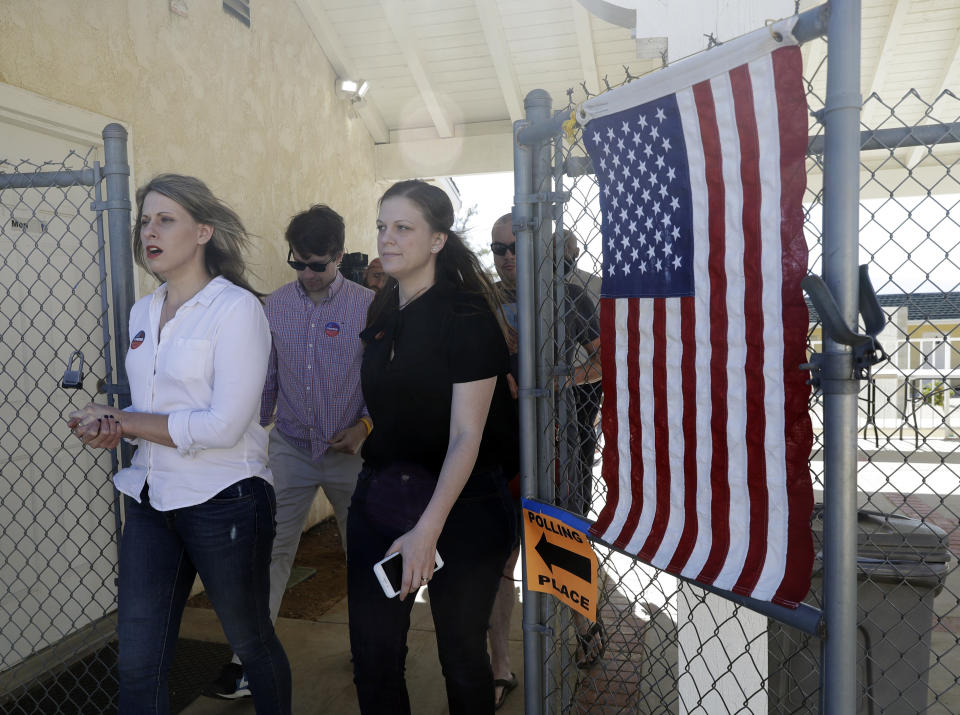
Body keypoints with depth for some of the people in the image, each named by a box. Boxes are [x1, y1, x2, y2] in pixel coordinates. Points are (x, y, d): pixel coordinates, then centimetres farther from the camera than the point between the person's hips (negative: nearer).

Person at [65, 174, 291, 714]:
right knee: (137, 663, 10)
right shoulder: (142, 314, 9)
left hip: (223, 502, -6)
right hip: (151, 500, 6)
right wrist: (112, 428, -4)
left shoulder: (237, 307, -14)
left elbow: (224, 426, -20)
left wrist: (122, 421, -12)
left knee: (252, 642, 14)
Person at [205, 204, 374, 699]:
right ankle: (247, 663, 12)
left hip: (349, 451, -1)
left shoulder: (367, 306, -8)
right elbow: (265, 379, 8)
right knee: (270, 550, 1)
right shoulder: (274, 306, 1)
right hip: (289, 448, 2)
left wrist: (364, 425, -14)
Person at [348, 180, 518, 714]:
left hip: (461, 506, -5)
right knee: (373, 650, 9)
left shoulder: (466, 315, -14)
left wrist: (427, 530, -24)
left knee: (462, 652, 10)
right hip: (382, 496, 6)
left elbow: (467, 436, -20)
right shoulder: (383, 313, 6)